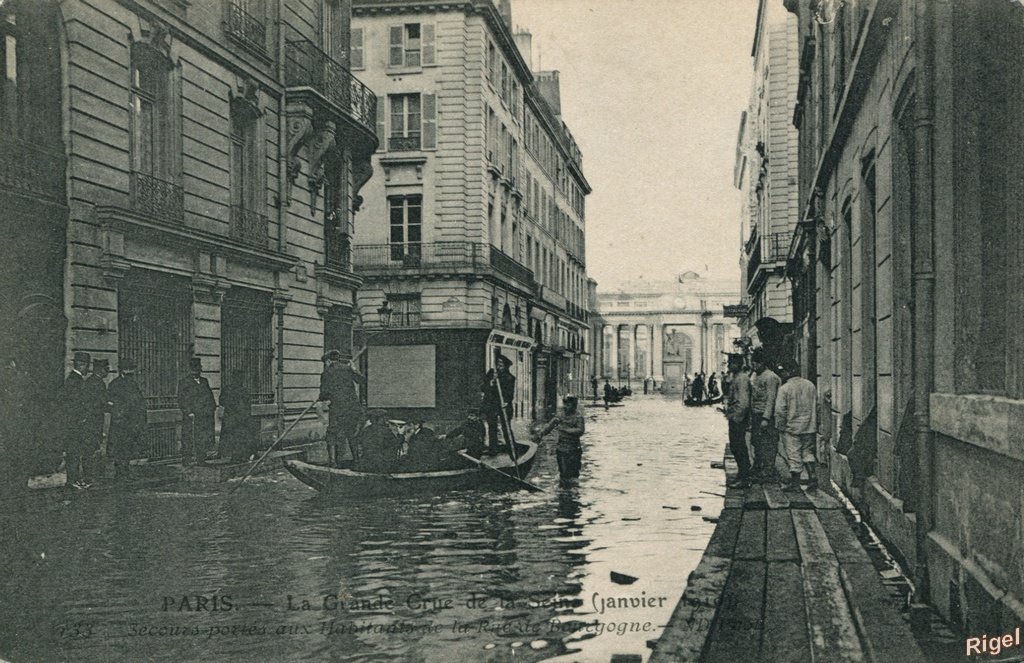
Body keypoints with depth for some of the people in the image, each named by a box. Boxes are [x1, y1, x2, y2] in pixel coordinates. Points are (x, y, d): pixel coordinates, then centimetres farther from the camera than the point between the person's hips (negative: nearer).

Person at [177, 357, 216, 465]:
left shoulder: (205, 381, 17)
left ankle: (201, 460, 13)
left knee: (205, 439, 5)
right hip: (191, 417, -5)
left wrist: (213, 408, 8)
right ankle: (186, 460, -2)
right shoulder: (184, 383, 0)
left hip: (206, 417, 5)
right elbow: (181, 400, -5)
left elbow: (210, 396, 21)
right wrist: (188, 411, -14)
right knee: (189, 440, -6)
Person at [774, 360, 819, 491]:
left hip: (792, 427, -5)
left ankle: (795, 483, 7)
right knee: (808, 452, 16)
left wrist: (780, 426, -3)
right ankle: (813, 477, 7)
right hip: (809, 427, 5)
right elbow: (816, 405, 13)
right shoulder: (810, 385, 5)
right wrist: (814, 423, 21)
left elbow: (780, 410, -13)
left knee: (794, 455, 2)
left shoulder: (784, 388, -13)